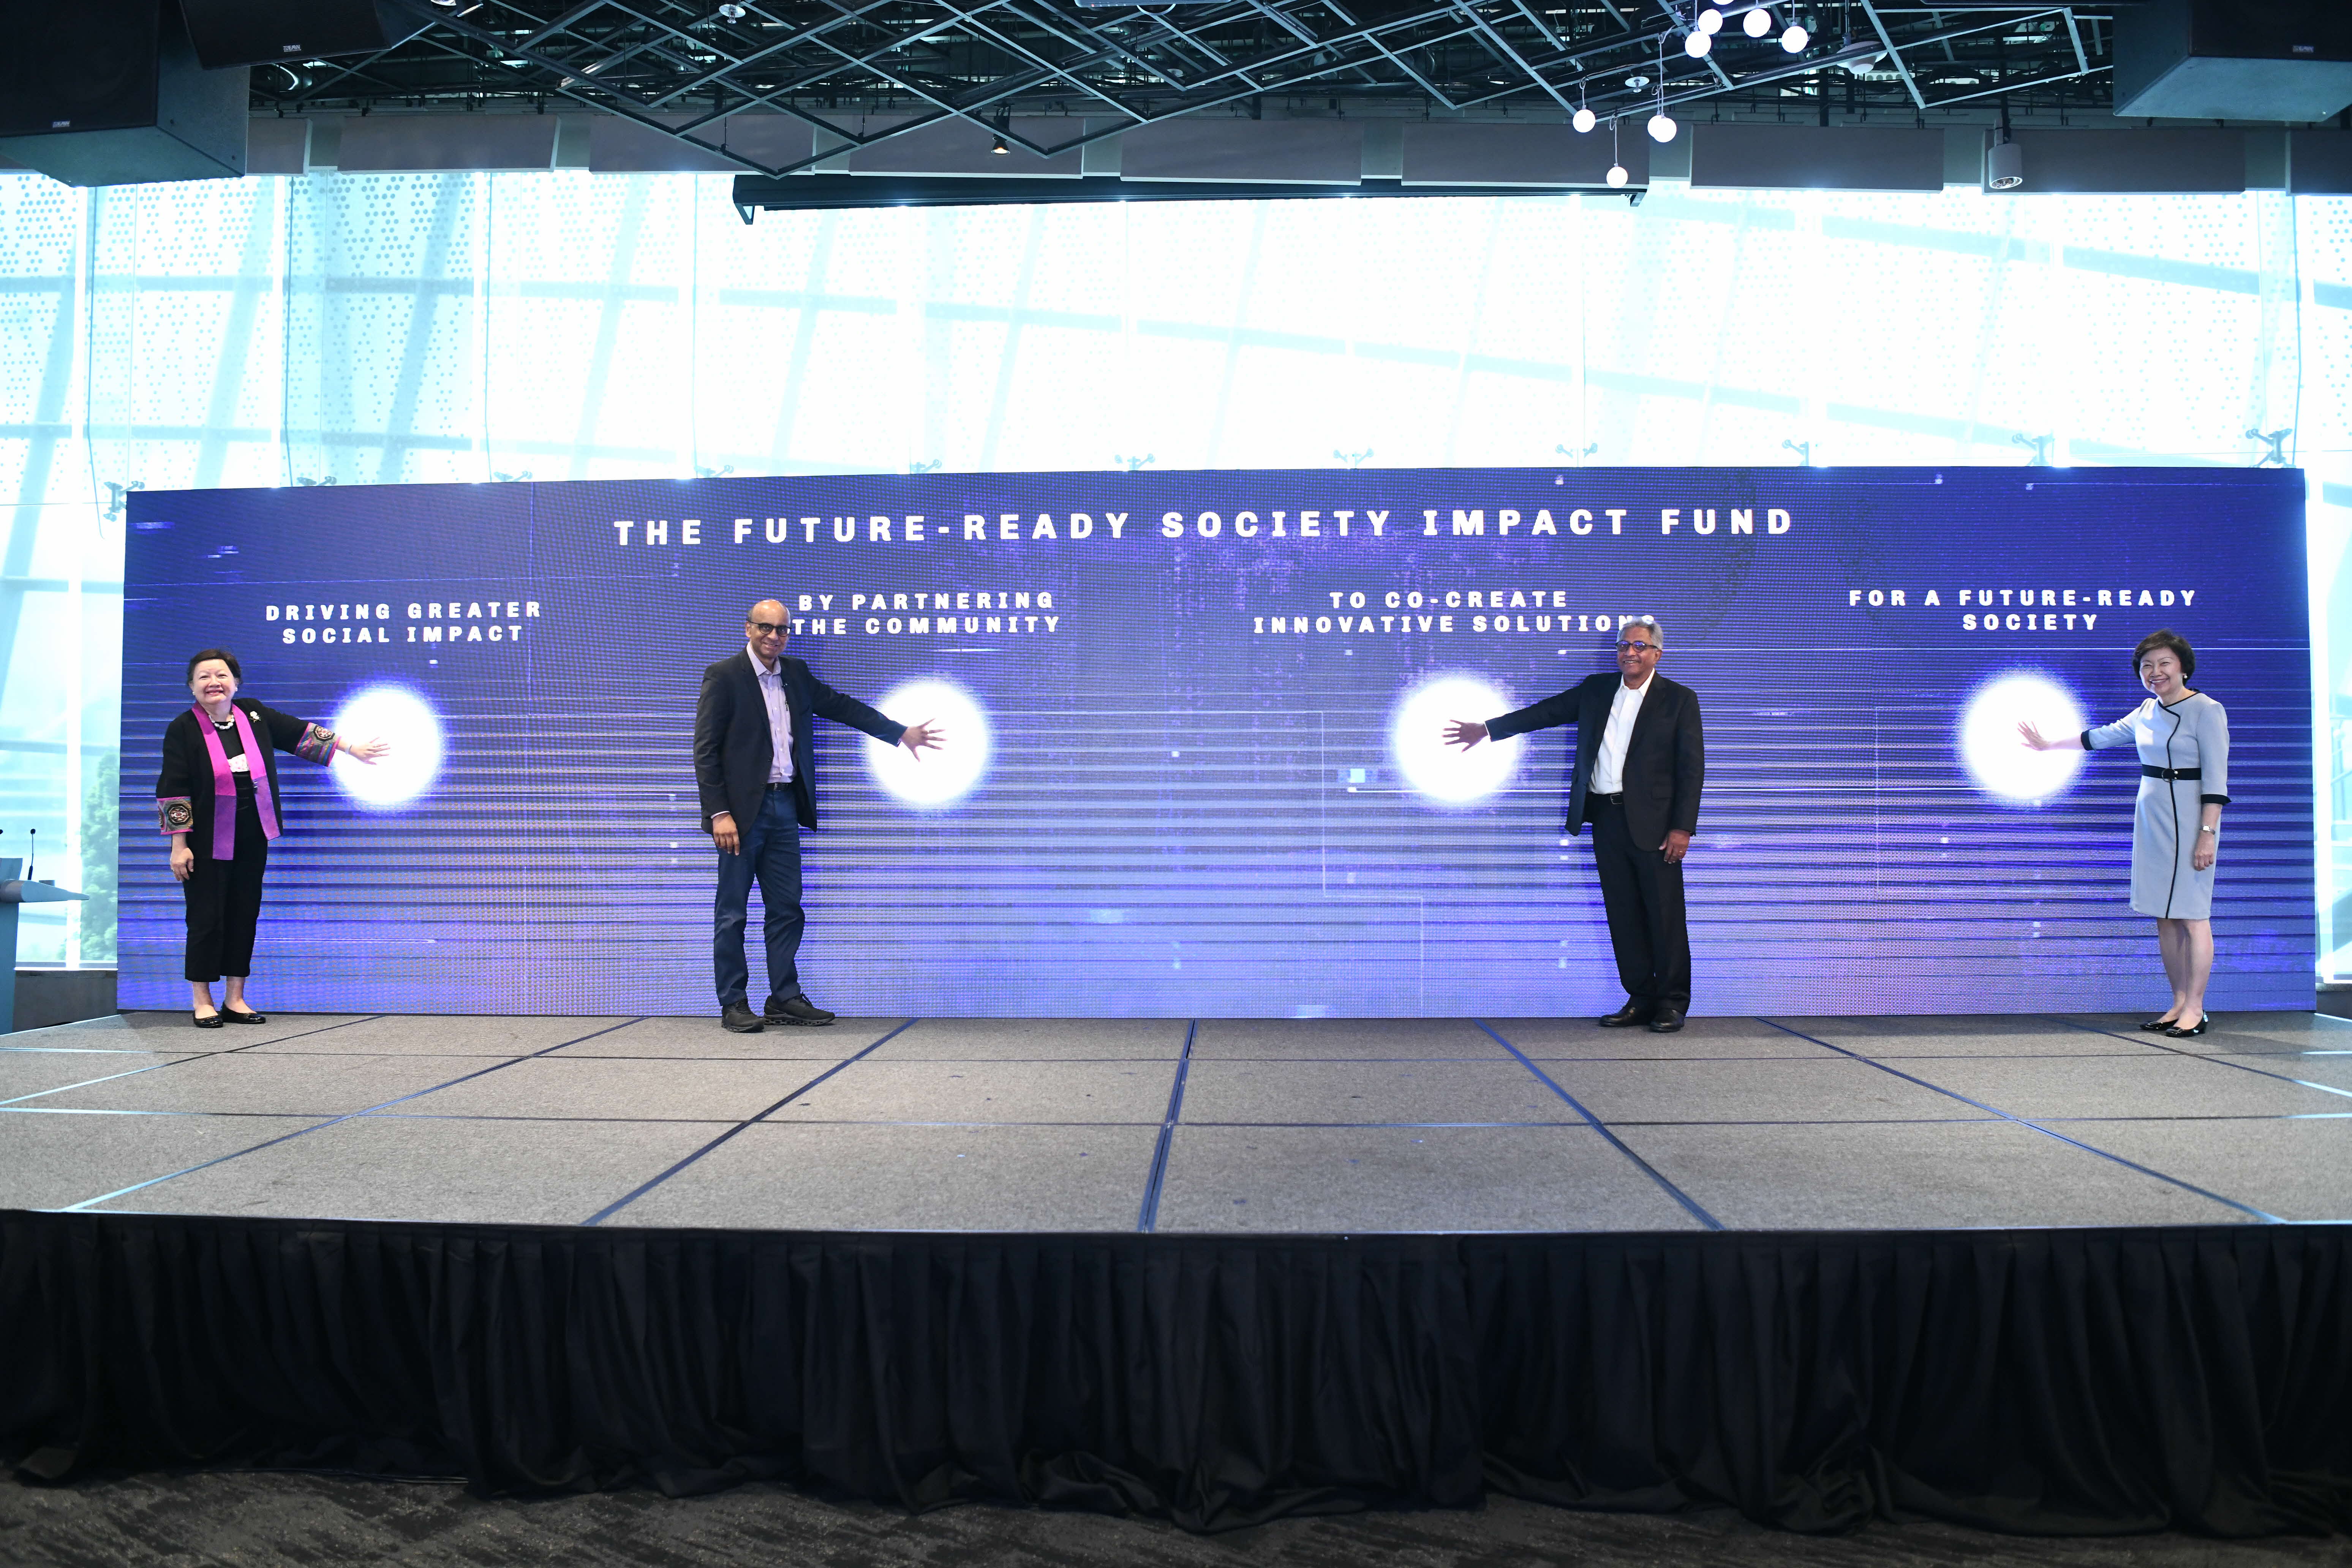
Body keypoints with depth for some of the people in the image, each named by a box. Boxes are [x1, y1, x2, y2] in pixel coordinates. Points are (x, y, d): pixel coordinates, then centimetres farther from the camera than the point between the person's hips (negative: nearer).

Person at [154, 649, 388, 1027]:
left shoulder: (253, 715, 4)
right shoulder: (182, 729, -9)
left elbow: (299, 732, 14)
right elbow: (173, 790, -9)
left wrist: (351, 748, 15)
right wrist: (179, 844, -12)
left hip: (252, 840, 5)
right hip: (207, 841, -5)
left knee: (245, 914, 8)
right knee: (206, 917, 0)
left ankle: (235, 999, 18)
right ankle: (201, 1000, 13)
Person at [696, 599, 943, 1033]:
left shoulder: (795, 674, 12)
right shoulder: (724, 675, -6)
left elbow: (841, 706, 19)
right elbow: (706, 749, -10)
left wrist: (901, 734, 16)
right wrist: (719, 814, -16)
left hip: (784, 806, 6)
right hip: (743, 809, -6)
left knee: (787, 908, 9)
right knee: (732, 912, 2)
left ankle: (785, 998, 18)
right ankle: (734, 1005, 10)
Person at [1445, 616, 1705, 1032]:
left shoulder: (1679, 700, -1)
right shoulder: (1596, 690, 12)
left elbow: (1692, 767, -5)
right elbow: (1546, 712, 15)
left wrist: (1683, 827, -12)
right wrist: (1488, 730, 10)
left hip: (1653, 823, -4)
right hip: (1606, 818, 5)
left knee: (1664, 915, -1)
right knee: (1623, 915, 7)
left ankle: (1672, 1002, 10)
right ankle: (1641, 999, 16)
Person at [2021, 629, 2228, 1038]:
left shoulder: (2207, 711, -8)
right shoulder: (2146, 712, 12)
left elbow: (2216, 778, -13)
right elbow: (2101, 736, 28)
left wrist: (2207, 833, -18)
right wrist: (2049, 744, 35)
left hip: (2189, 817, -7)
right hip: (2152, 815, 7)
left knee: (2191, 914, -5)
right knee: (2164, 916, 7)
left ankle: (2195, 1008, 0)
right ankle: (2178, 1004, 12)